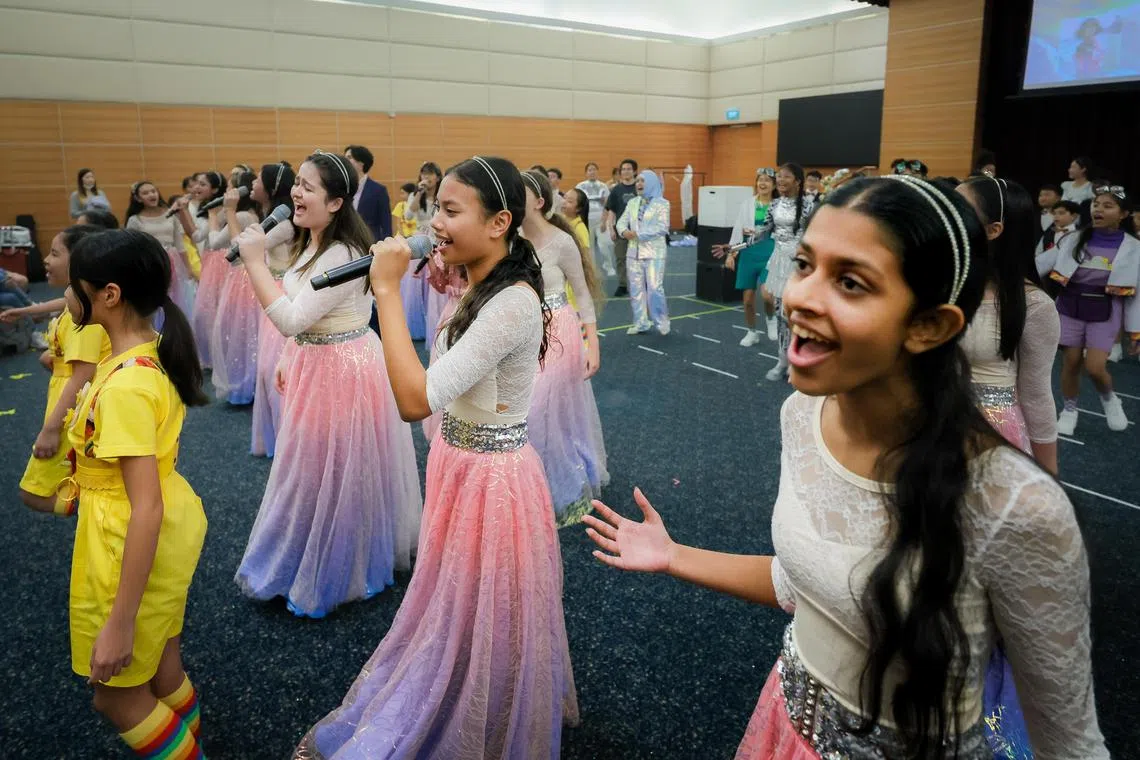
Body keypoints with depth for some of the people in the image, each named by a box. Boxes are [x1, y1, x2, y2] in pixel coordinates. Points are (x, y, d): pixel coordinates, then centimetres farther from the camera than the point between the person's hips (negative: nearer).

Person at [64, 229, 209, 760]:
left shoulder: (126, 387, -29)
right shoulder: (151, 354, -1)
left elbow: (145, 509, -30)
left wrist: (120, 622, -26)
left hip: (135, 546, -9)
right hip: (170, 522, 9)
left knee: (116, 694, 12)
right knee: (161, 667, 26)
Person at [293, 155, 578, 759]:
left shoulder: (513, 303, -28)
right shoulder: (480, 290, 3)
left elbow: (416, 399, -32)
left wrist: (388, 291, -27)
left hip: (489, 480, -9)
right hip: (459, 465, 9)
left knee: (479, 623, 12)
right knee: (458, 610, 26)